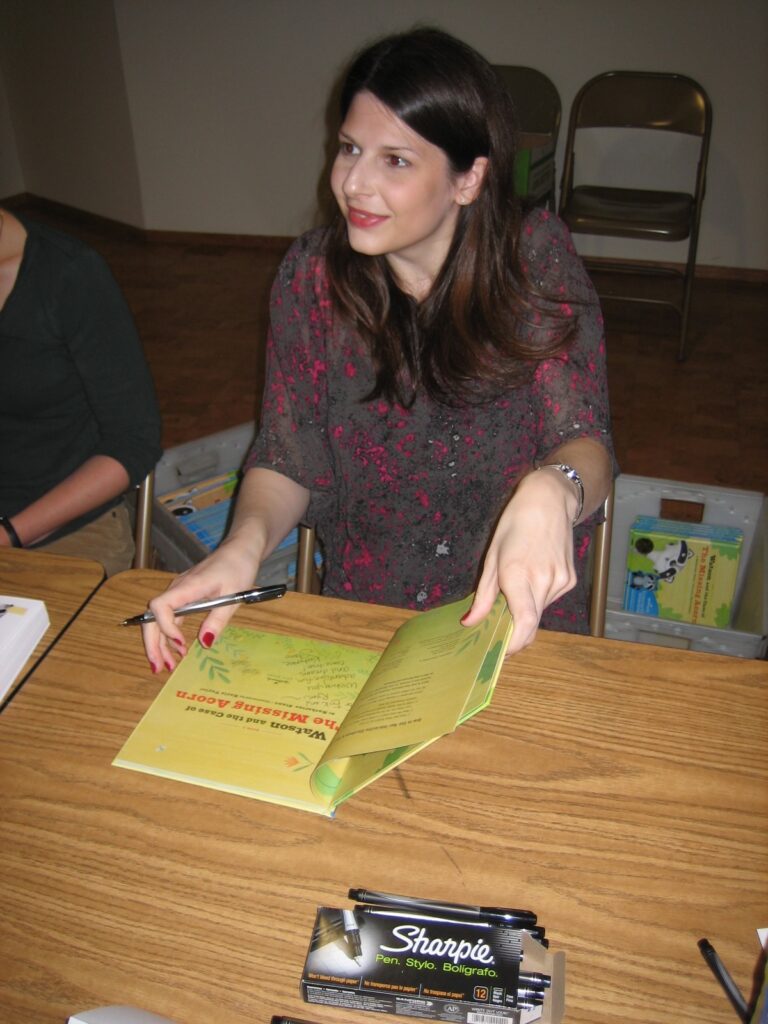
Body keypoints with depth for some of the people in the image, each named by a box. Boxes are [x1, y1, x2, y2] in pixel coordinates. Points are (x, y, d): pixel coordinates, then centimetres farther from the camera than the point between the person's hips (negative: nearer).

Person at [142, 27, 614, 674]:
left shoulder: (538, 260, -11)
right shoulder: (312, 275, -6)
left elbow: (585, 443, -16)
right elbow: (286, 458, -3)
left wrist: (551, 490, -40)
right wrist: (246, 543, -25)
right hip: (363, 615, 1)